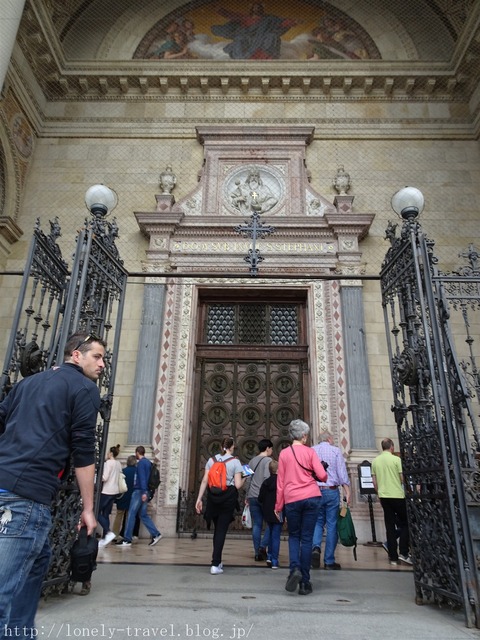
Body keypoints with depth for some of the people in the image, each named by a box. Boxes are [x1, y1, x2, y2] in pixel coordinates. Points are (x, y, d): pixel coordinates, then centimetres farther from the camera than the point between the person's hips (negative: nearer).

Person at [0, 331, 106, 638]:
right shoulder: (85, 388, 0)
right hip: (28, 492, -8)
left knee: (39, 557, 24)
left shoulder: (29, 382, 23)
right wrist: (88, 508, 1)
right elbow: (83, 451, -4)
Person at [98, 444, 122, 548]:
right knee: (106, 514, 10)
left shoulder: (108, 462, -11)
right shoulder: (119, 464, 11)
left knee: (97, 512, 0)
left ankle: (109, 532, -12)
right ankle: (104, 538, 9)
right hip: (114, 491, 8)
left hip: (107, 491, -8)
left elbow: (105, 478, -17)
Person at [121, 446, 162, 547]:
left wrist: (144, 492, -25)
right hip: (145, 492, 9)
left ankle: (127, 540, 1)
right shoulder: (148, 462, 17)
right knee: (143, 515, 11)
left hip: (139, 491, -8)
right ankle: (155, 534, 5)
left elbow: (142, 477, -19)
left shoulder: (141, 462, -9)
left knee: (131, 514, -2)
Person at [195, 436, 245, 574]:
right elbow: (238, 485, -9)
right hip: (228, 498, -3)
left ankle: (217, 561, 26)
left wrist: (199, 499, 5)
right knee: (221, 530, 3)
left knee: (217, 529, 18)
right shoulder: (235, 462, -4)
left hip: (213, 497, 3)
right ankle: (215, 564, 1)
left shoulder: (211, 460, 5)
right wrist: (244, 479, 10)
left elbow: (204, 481, 2)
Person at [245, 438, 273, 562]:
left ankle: (257, 553, 9)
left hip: (252, 497, 6)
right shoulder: (268, 460, -5)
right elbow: (267, 478, -15)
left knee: (256, 525, 8)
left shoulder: (252, 461, 15)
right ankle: (263, 546, -4)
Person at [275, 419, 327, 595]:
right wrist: (320, 479, 18)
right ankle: (305, 582, 11)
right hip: (311, 497, -1)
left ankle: (295, 569, -5)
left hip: (291, 500, 1)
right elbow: (322, 476, -7)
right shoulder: (310, 451, -1)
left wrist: (278, 506, 9)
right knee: (307, 538, 8)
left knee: (294, 536, 17)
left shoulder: (284, 453, 3)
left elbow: (280, 482, 4)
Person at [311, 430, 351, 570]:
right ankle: (329, 561, 11)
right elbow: (342, 473, -5)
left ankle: (316, 547, -9)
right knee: (332, 524, 7)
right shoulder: (335, 450, 1)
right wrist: (347, 492, -4)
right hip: (331, 491, -2)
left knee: (318, 522, 15)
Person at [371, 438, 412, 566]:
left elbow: (374, 482, 7)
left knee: (390, 527, 9)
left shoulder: (375, 461, 4)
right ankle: (403, 553, 2)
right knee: (405, 524, 11)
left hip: (384, 496, 4)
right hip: (397, 495, -4)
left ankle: (393, 557, 11)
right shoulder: (396, 459, -9)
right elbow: (403, 479, -9)